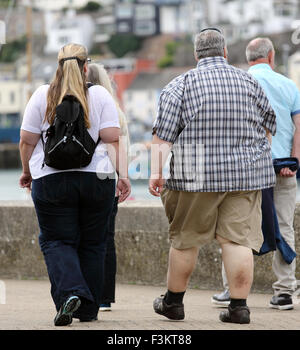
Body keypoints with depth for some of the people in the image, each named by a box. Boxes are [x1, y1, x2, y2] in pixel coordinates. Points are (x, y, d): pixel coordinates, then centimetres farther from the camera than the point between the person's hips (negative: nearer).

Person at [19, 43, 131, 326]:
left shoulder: (42, 95, 1)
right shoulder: (100, 95, 1)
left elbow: (27, 140, 2)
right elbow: (112, 139, -5)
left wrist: (27, 171, 15)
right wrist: (122, 174, 1)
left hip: (51, 179, -1)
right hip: (96, 179, 1)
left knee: (56, 241, 4)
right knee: (92, 244, 11)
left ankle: (69, 292, -21)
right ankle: (88, 310, 14)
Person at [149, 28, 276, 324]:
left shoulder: (181, 85, -1)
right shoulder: (250, 83, 8)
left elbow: (163, 135, -8)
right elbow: (268, 127, 18)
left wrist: (156, 171, -9)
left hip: (197, 176, -2)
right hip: (246, 175, 2)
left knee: (185, 238, 9)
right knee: (239, 239, 1)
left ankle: (173, 302, 20)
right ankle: (239, 306, -3)